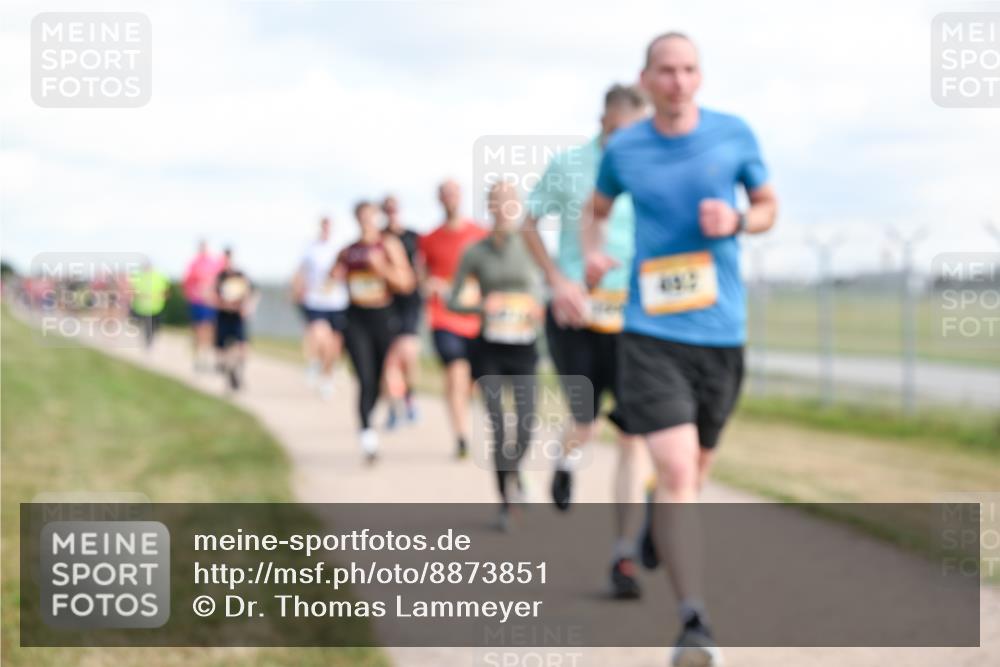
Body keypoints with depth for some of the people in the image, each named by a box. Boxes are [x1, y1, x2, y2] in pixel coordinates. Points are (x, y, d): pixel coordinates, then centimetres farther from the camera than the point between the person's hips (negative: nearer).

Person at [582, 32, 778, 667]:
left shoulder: (735, 134, 1)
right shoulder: (623, 149, 2)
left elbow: (768, 206, 13)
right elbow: (597, 208, 21)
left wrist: (736, 221, -10)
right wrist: (593, 250, 0)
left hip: (723, 329, 2)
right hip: (652, 331, -2)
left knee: (694, 468, 18)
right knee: (676, 471, -17)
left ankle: (659, 534, 51)